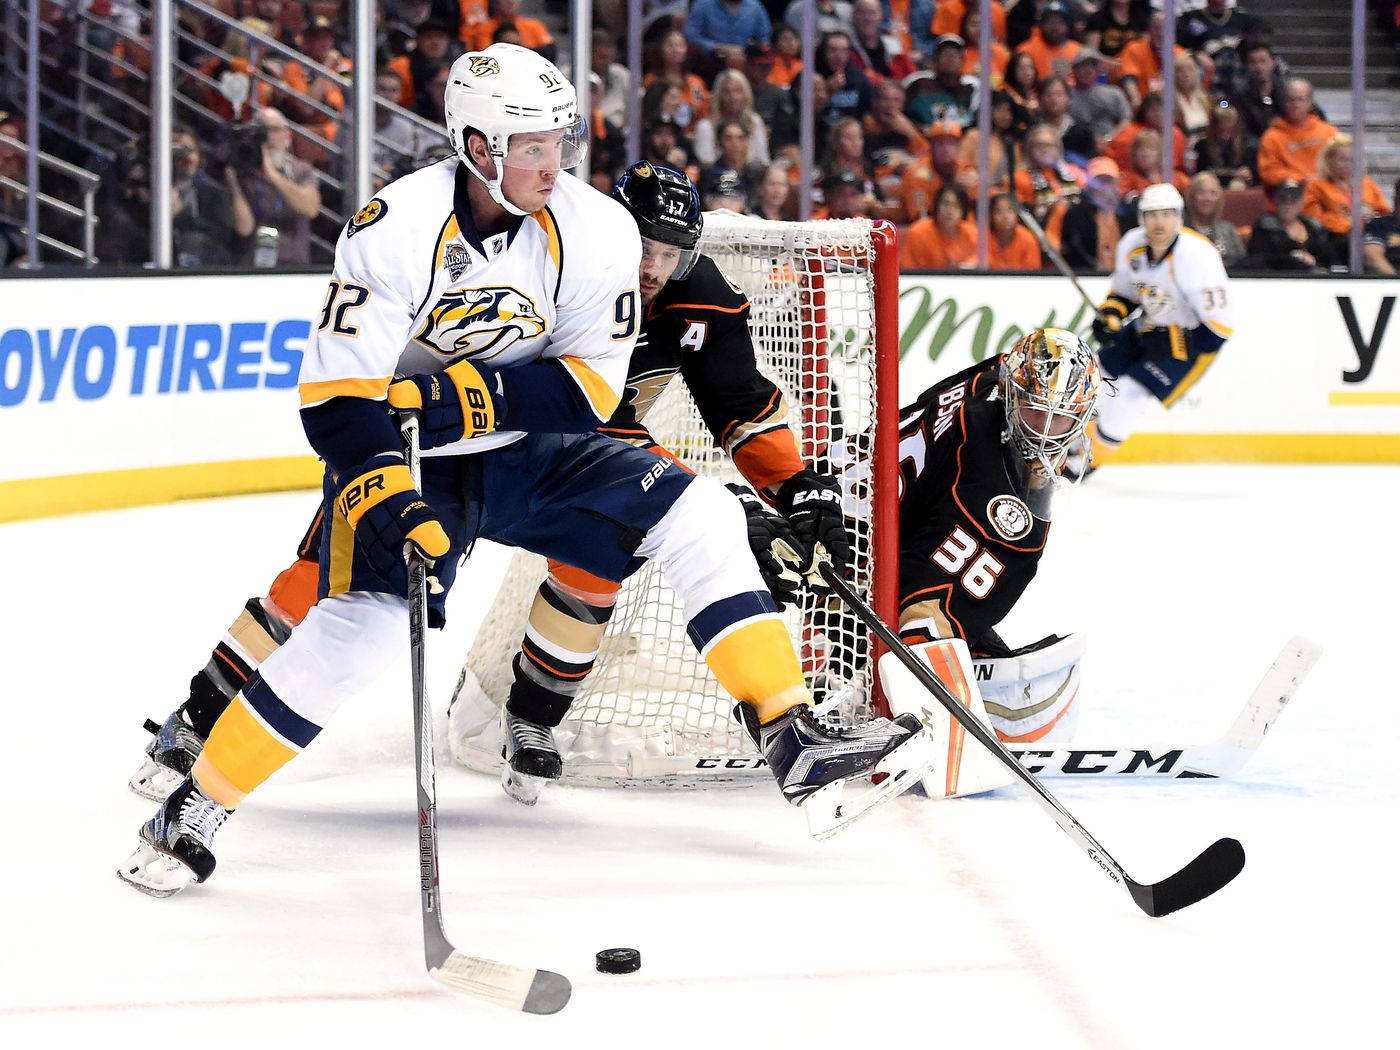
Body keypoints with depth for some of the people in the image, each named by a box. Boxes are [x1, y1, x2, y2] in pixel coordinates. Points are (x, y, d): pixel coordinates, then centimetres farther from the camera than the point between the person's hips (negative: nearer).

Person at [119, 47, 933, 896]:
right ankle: (195, 808, -10)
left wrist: (470, 395, -24)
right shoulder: (397, 229, -22)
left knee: (699, 516, -13)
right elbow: (335, 396, -21)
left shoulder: (595, 229, -12)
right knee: (365, 620, -27)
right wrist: (386, 494, -36)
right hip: (410, 460, -4)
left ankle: (794, 746, -11)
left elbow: (592, 387, -11)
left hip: (530, 452, 4)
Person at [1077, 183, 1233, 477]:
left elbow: (1220, 324, -27)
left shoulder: (1197, 255, -30)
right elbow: (1123, 290, 10)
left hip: (1188, 341, -7)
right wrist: (1110, 316, -10)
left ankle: (1090, 458, 2)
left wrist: (1167, 342, -23)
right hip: (1146, 330, 7)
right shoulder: (1131, 245, -10)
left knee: (1131, 392, -17)